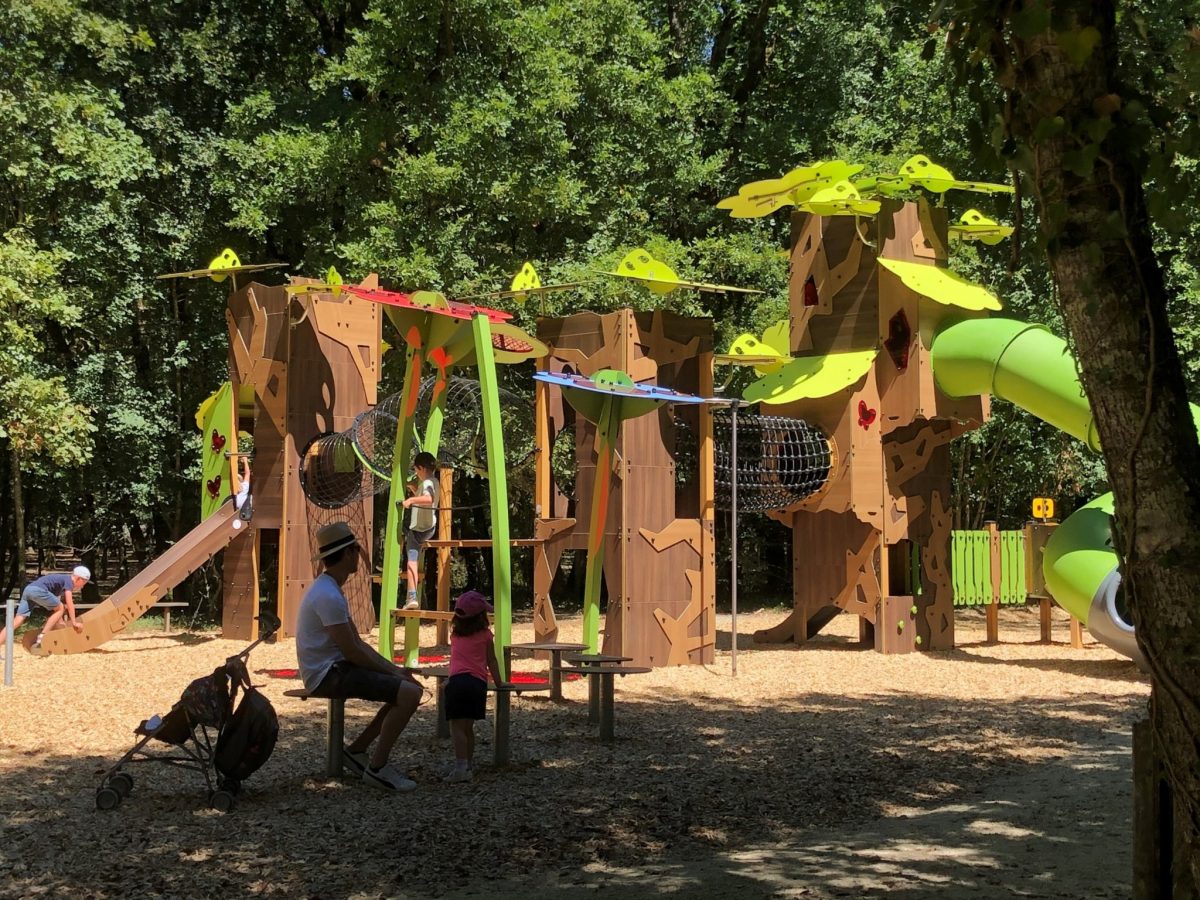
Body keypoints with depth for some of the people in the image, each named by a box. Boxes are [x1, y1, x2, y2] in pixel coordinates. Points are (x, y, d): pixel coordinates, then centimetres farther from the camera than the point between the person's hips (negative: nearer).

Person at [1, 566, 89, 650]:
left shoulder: (61, 579, 31)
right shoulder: (68, 580, 6)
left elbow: (55, 606, 37)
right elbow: (69, 604, -2)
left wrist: (60, 622, 40)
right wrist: (74, 623, 2)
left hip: (27, 589, 8)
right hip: (38, 590, -8)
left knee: (16, 622, 0)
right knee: (60, 608, 6)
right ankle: (42, 637, 0)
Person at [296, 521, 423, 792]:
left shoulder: (329, 590, 16)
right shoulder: (328, 596, -18)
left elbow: (358, 643, 16)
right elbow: (351, 651, -20)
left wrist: (394, 668, 6)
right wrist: (392, 672, -9)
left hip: (335, 669, 11)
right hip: (328, 675, -11)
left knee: (410, 688, 9)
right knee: (408, 693, -22)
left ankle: (357, 749, 13)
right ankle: (377, 767, -12)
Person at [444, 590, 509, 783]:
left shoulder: (455, 635, 19)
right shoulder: (485, 635, 11)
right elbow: (491, 661, 16)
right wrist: (498, 682, 27)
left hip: (457, 680, -1)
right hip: (479, 682, 1)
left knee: (457, 726, -8)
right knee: (468, 727, 11)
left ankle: (461, 767, -22)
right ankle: (467, 768, 15)